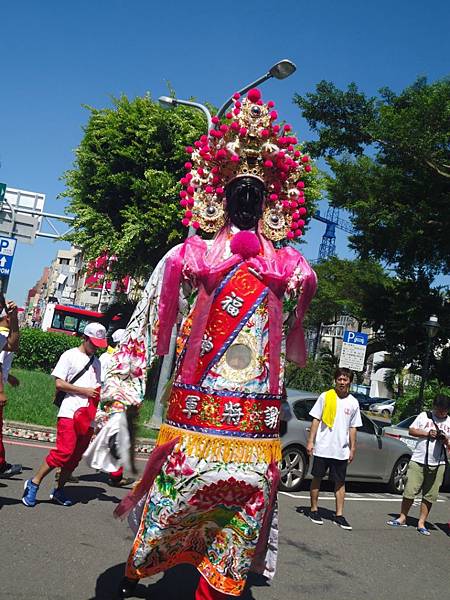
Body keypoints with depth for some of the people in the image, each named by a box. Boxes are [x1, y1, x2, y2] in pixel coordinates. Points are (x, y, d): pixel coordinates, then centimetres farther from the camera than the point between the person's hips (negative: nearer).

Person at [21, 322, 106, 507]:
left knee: (76, 457, 7)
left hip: (88, 417, 7)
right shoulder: (70, 355, 0)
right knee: (64, 451, -16)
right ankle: (33, 483, -1)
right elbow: (59, 384, -7)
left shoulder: (96, 362, 20)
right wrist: (84, 391, -11)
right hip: (70, 412, -6)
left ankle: (59, 491, 19)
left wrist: (100, 394, 3)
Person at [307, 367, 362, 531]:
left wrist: (352, 449, 8)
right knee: (317, 478, 7)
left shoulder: (353, 403, 6)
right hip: (322, 448, -2)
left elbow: (352, 428, 11)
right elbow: (316, 420, 0)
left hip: (341, 451, 2)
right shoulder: (325, 397, -1)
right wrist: (310, 441, -5)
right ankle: (314, 510, 19)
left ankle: (339, 515, 13)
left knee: (340, 483, 6)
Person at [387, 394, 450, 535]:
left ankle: (421, 523, 16)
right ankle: (402, 518, 15)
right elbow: (411, 430, 4)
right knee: (410, 491, 0)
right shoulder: (424, 416, 4)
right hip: (418, 461, -1)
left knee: (429, 495, 5)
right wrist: (427, 433, -10)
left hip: (438, 464, 1)